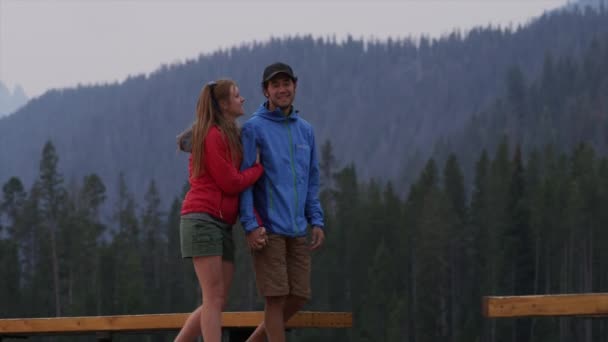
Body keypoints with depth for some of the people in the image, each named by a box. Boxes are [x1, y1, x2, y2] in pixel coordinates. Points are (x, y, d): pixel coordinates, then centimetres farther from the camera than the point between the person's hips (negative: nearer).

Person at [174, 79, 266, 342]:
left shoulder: (231, 137, 20)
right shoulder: (213, 136, -8)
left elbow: (243, 183, 13)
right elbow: (231, 183, -12)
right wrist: (259, 167, 4)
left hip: (223, 224, 9)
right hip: (203, 219, -9)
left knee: (217, 300, 6)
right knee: (214, 298, -11)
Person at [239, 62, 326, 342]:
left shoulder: (305, 130, 14)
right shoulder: (254, 128, -3)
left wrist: (317, 221, 7)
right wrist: (251, 225, -15)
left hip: (298, 230, 6)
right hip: (269, 229, -6)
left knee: (298, 297, 6)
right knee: (276, 297, -5)